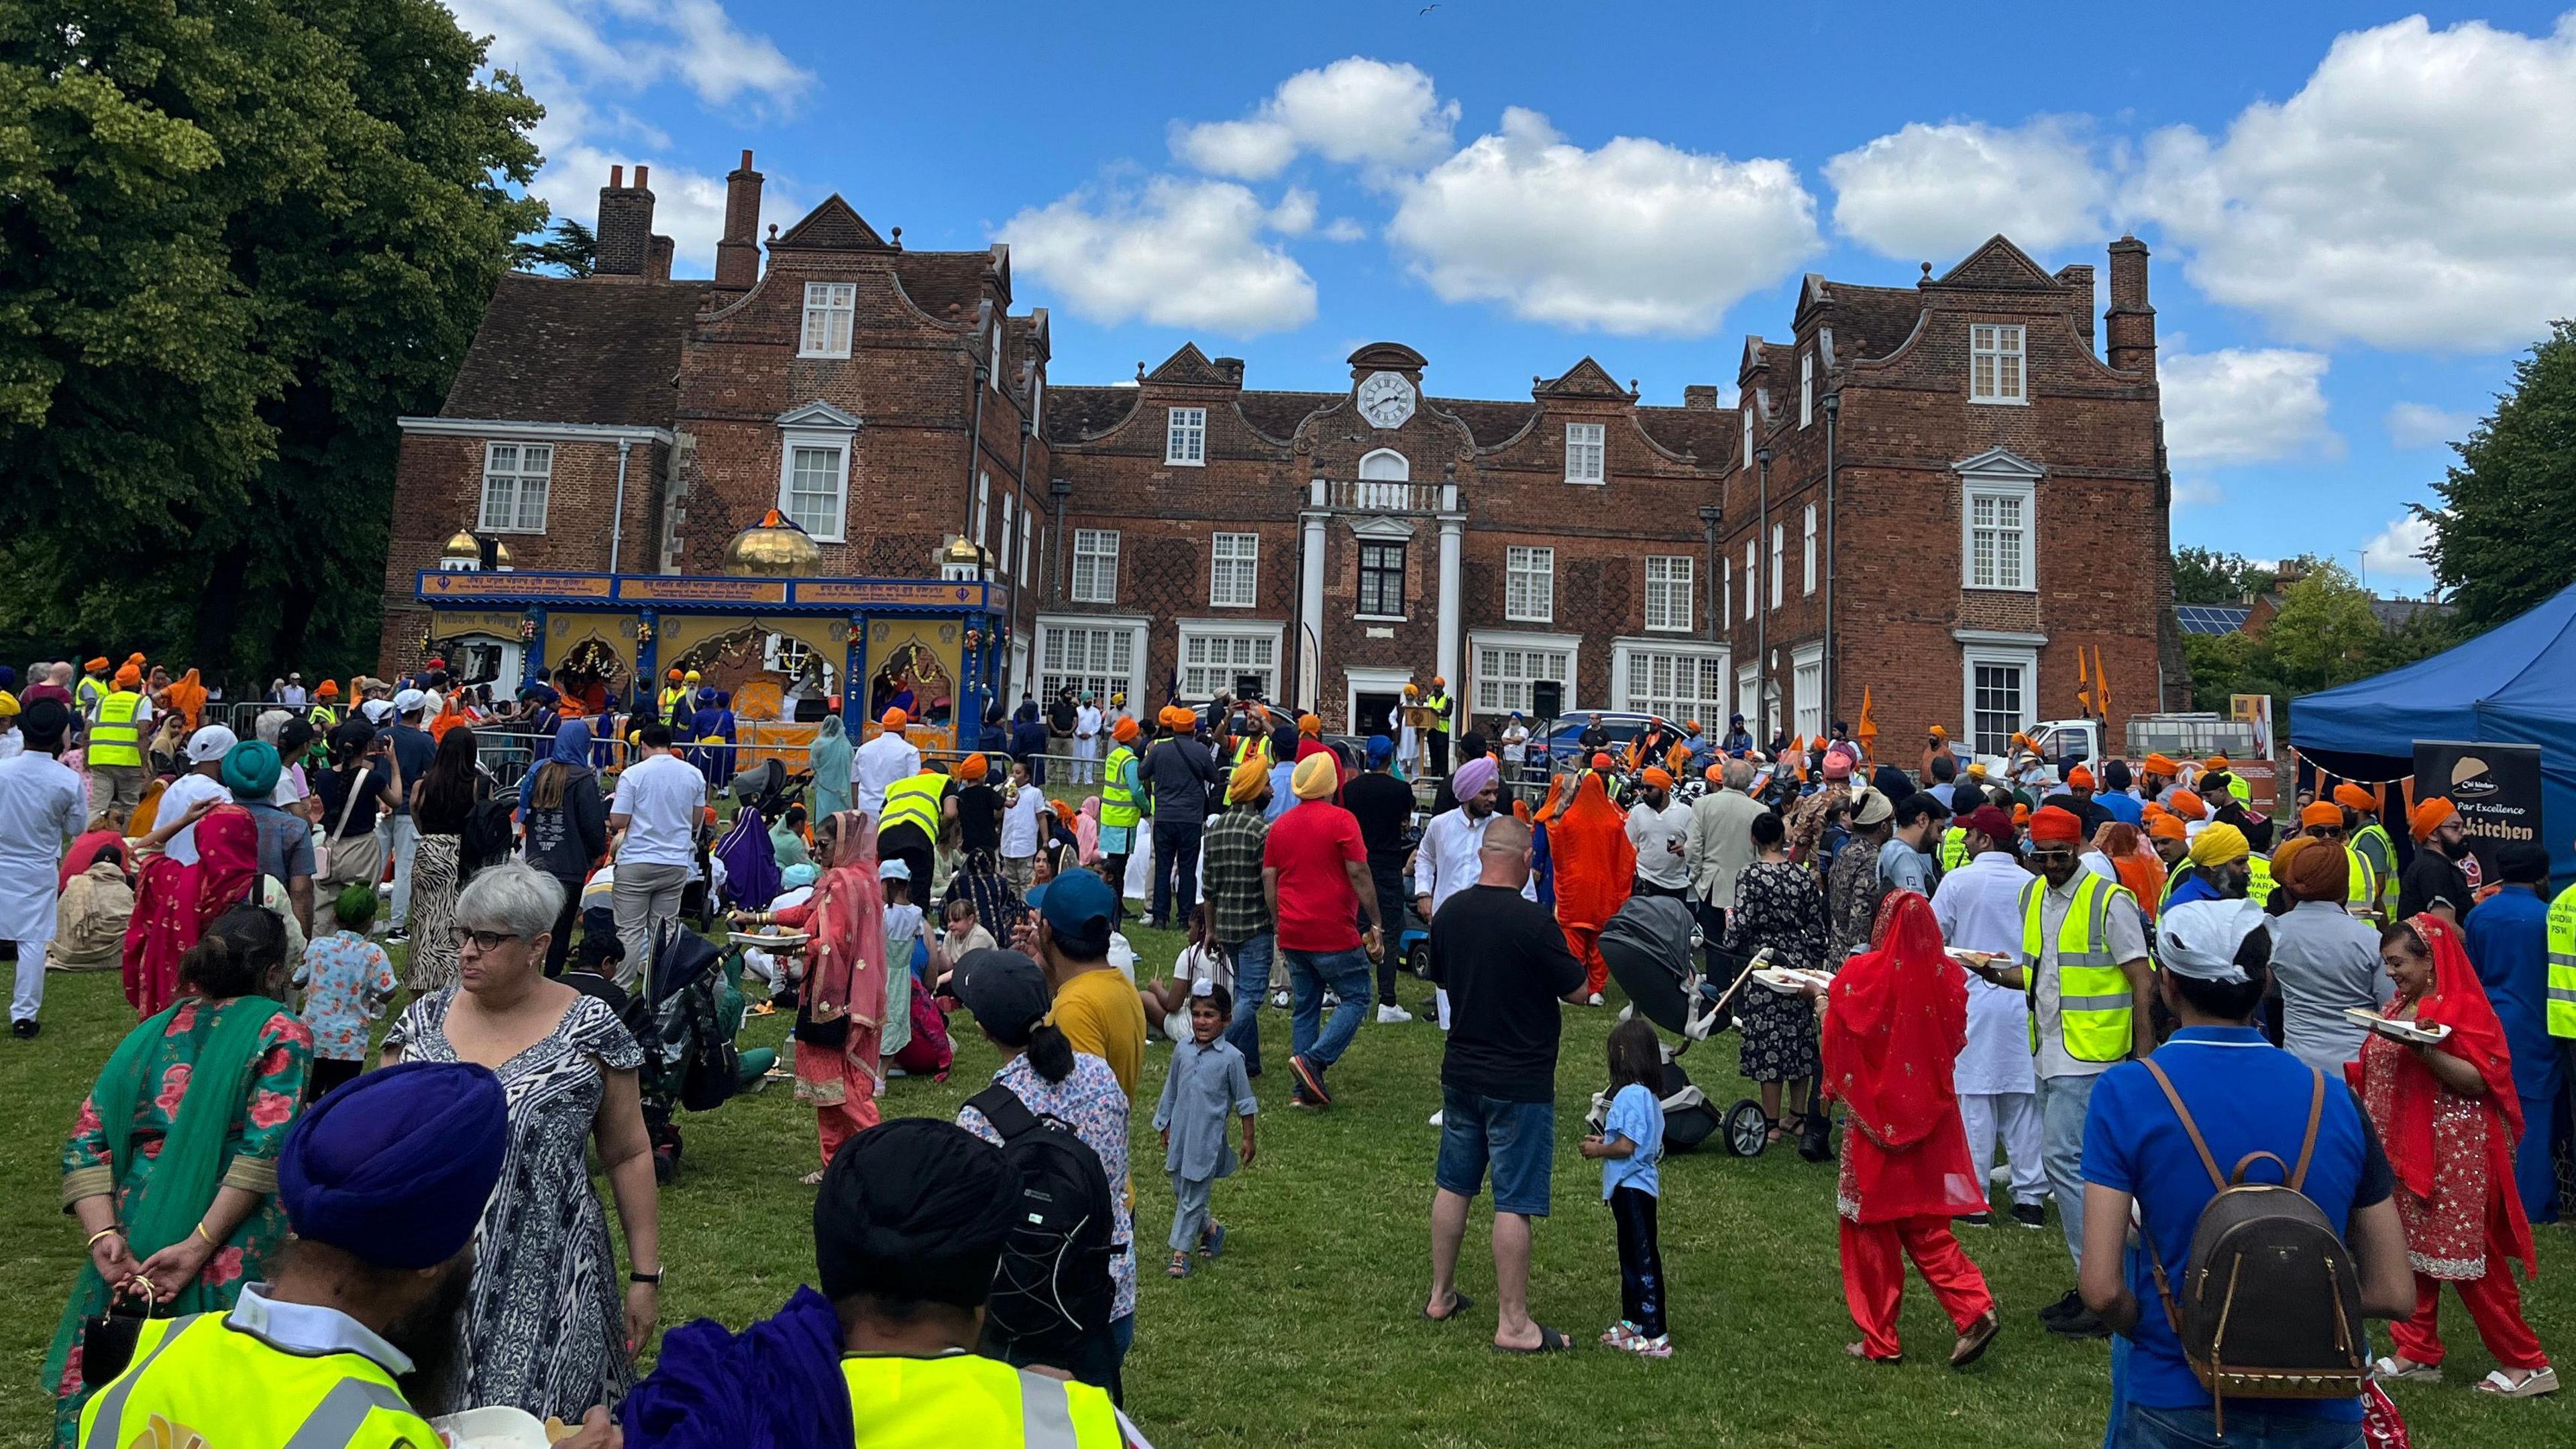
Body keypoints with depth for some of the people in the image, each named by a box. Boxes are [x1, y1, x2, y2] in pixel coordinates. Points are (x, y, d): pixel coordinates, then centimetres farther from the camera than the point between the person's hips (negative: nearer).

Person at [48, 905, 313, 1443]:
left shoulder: (152, 1032, 14)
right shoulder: (281, 1032, -1)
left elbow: (86, 1143, 5)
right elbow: (265, 1149, -14)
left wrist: (104, 1235, -3)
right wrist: (200, 1246, -14)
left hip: (132, 1241, 5)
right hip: (231, 1252, -4)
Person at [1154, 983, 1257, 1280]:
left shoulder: (1231, 1057, -13)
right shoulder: (1182, 1049, -1)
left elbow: (1244, 1101, -4)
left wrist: (1248, 1139, 0)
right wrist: (1165, 1126, 17)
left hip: (1208, 1139, -5)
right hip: (1180, 1135, 5)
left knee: (1193, 1196, 2)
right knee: (1179, 1191, 15)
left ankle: (1180, 1252, 14)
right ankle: (1210, 1229, 38)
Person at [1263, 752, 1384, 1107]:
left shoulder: (1280, 824, 11)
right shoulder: (1340, 820, -8)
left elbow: (1268, 878, 10)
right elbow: (1358, 873, -12)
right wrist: (1376, 924, -6)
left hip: (1293, 934, 6)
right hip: (1334, 933, -6)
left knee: (1306, 1008, 12)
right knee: (1356, 998, 6)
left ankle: (1305, 1089, 10)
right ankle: (1313, 1060, -9)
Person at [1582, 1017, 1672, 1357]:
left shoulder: (1631, 1094, -21)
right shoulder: (1649, 1094, 10)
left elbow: (1626, 1146, -24)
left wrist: (1598, 1150, -8)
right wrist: (1603, 1142, 12)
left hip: (1632, 1188, -10)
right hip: (1636, 1185, 10)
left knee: (1643, 1260, -4)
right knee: (1632, 1257, 19)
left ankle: (1655, 1335, 1)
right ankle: (1632, 1320, 31)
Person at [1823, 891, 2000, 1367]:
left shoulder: (1860, 976, -17)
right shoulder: (1947, 976, -6)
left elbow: (1835, 1041, -4)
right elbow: (1954, 1040, 8)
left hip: (1877, 1118, -4)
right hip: (1931, 1117, 4)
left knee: (1871, 1227, 9)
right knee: (1925, 1227, 16)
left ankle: (1879, 1341, 16)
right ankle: (1976, 1310, 1)